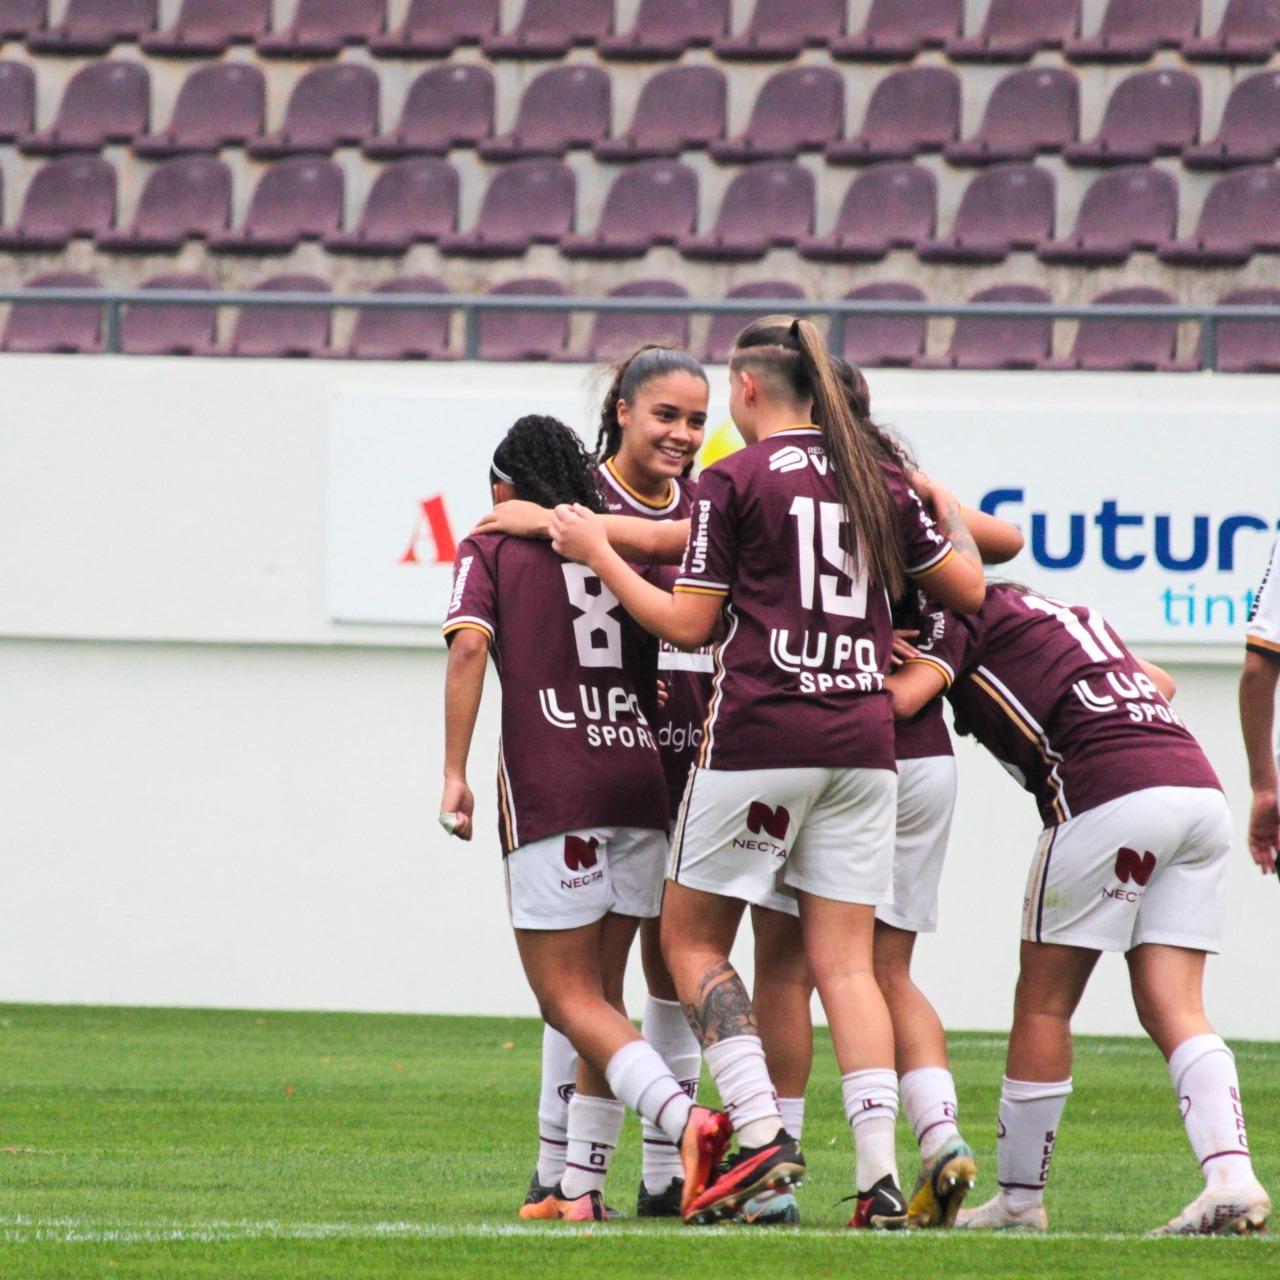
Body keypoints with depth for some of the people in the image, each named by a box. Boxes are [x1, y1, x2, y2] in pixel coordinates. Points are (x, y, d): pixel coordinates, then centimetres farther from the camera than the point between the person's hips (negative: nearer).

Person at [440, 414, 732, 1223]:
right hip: (640, 771, 5)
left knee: (571, 998, -3)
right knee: (602, 994, 14)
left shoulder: (489, 550, 6)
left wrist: (455, 774, -11)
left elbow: (470, 644, -10)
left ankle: (686, 1119, -27)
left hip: (550, 785, -5)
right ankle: (582, 1187, 11)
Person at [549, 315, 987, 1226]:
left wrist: (598, 553, 7)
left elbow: (690, 624, -3)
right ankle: (880, 1173, -7)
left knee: (692, 939, 8)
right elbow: (970, 589, 18)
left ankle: (762, 1135, -6)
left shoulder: (735, 481, -3)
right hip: (864, 741, 5)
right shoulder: (876, 482, 11)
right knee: (846, 962, 4)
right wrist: (950, 514, 38)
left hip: (762, 733, -5)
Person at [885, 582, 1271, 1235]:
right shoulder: (1064, 613, 30)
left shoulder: (962, 615, 8)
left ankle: (1019, 1196, 12)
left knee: (1043, 1004, 5)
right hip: (1200, 785, 7)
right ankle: (1232, 1175, -14)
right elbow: (1159, 683, 38)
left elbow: (902, 696, -6)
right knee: (1172, 1007, 4)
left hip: (1110, 797, -7)